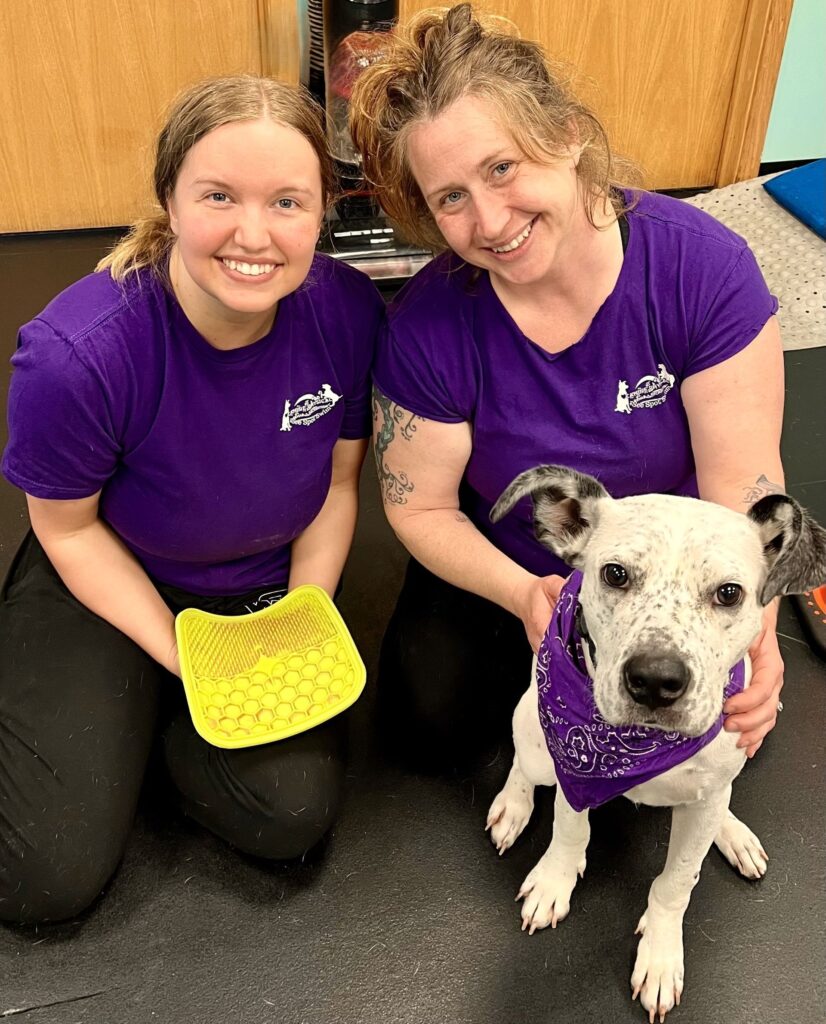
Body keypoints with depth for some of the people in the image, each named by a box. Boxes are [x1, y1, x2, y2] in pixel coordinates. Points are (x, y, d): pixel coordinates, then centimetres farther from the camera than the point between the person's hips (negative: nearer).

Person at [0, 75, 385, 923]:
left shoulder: (350, 313, -21)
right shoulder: (74, 354, -31)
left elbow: (337, 482, -5)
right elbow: (70, 528, -13)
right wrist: (183, 659, -17)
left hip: (267, 588, 3)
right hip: (108, 583, -2)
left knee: (292, 818, -11)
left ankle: (158, 723, 17)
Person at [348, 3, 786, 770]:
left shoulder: (703, 267, -26)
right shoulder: (426, 327, -24)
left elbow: (743, 484, -23)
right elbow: (421, 507, -13)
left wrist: (748, 624, -40)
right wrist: (523, 594, -30)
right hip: (500, 570, 0)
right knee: (435, 728, -12)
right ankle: (536, 668, 19)